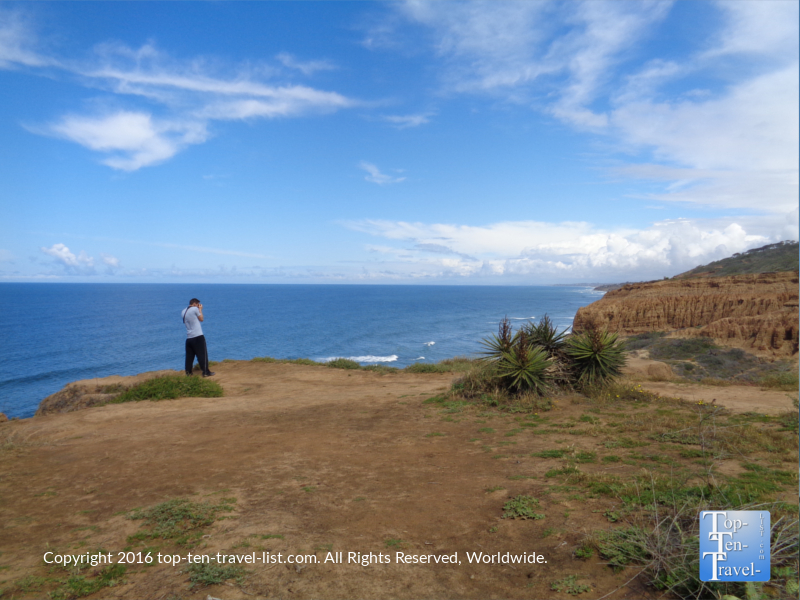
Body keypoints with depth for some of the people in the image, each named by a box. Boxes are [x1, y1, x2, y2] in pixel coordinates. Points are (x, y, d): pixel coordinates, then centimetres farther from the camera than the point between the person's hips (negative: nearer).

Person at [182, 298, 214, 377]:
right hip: (198, 336, -7)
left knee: (189, 355, 13)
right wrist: (200, 310, 13)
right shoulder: (195, 309, -7)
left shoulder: (183, 312, 13)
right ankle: (206, 372, -4)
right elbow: (201, 319, 1)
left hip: (188, 337, 7)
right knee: (203, 354, -3)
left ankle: (188, 372, 15)